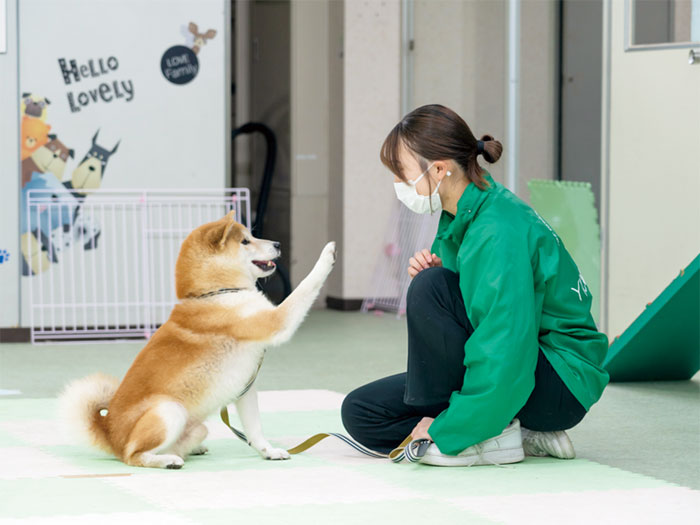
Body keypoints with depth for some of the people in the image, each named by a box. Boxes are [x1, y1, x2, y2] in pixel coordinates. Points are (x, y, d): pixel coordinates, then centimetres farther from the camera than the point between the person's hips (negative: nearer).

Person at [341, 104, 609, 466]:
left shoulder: (500, 231, -24)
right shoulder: (460, 217, 6)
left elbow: (505, 354, -29)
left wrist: (446, 429, -24)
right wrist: (429, 276, -8)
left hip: (562, 386, -10)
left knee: (430, 288, -26)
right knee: (360, 412, 1)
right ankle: (521, 434, 0)